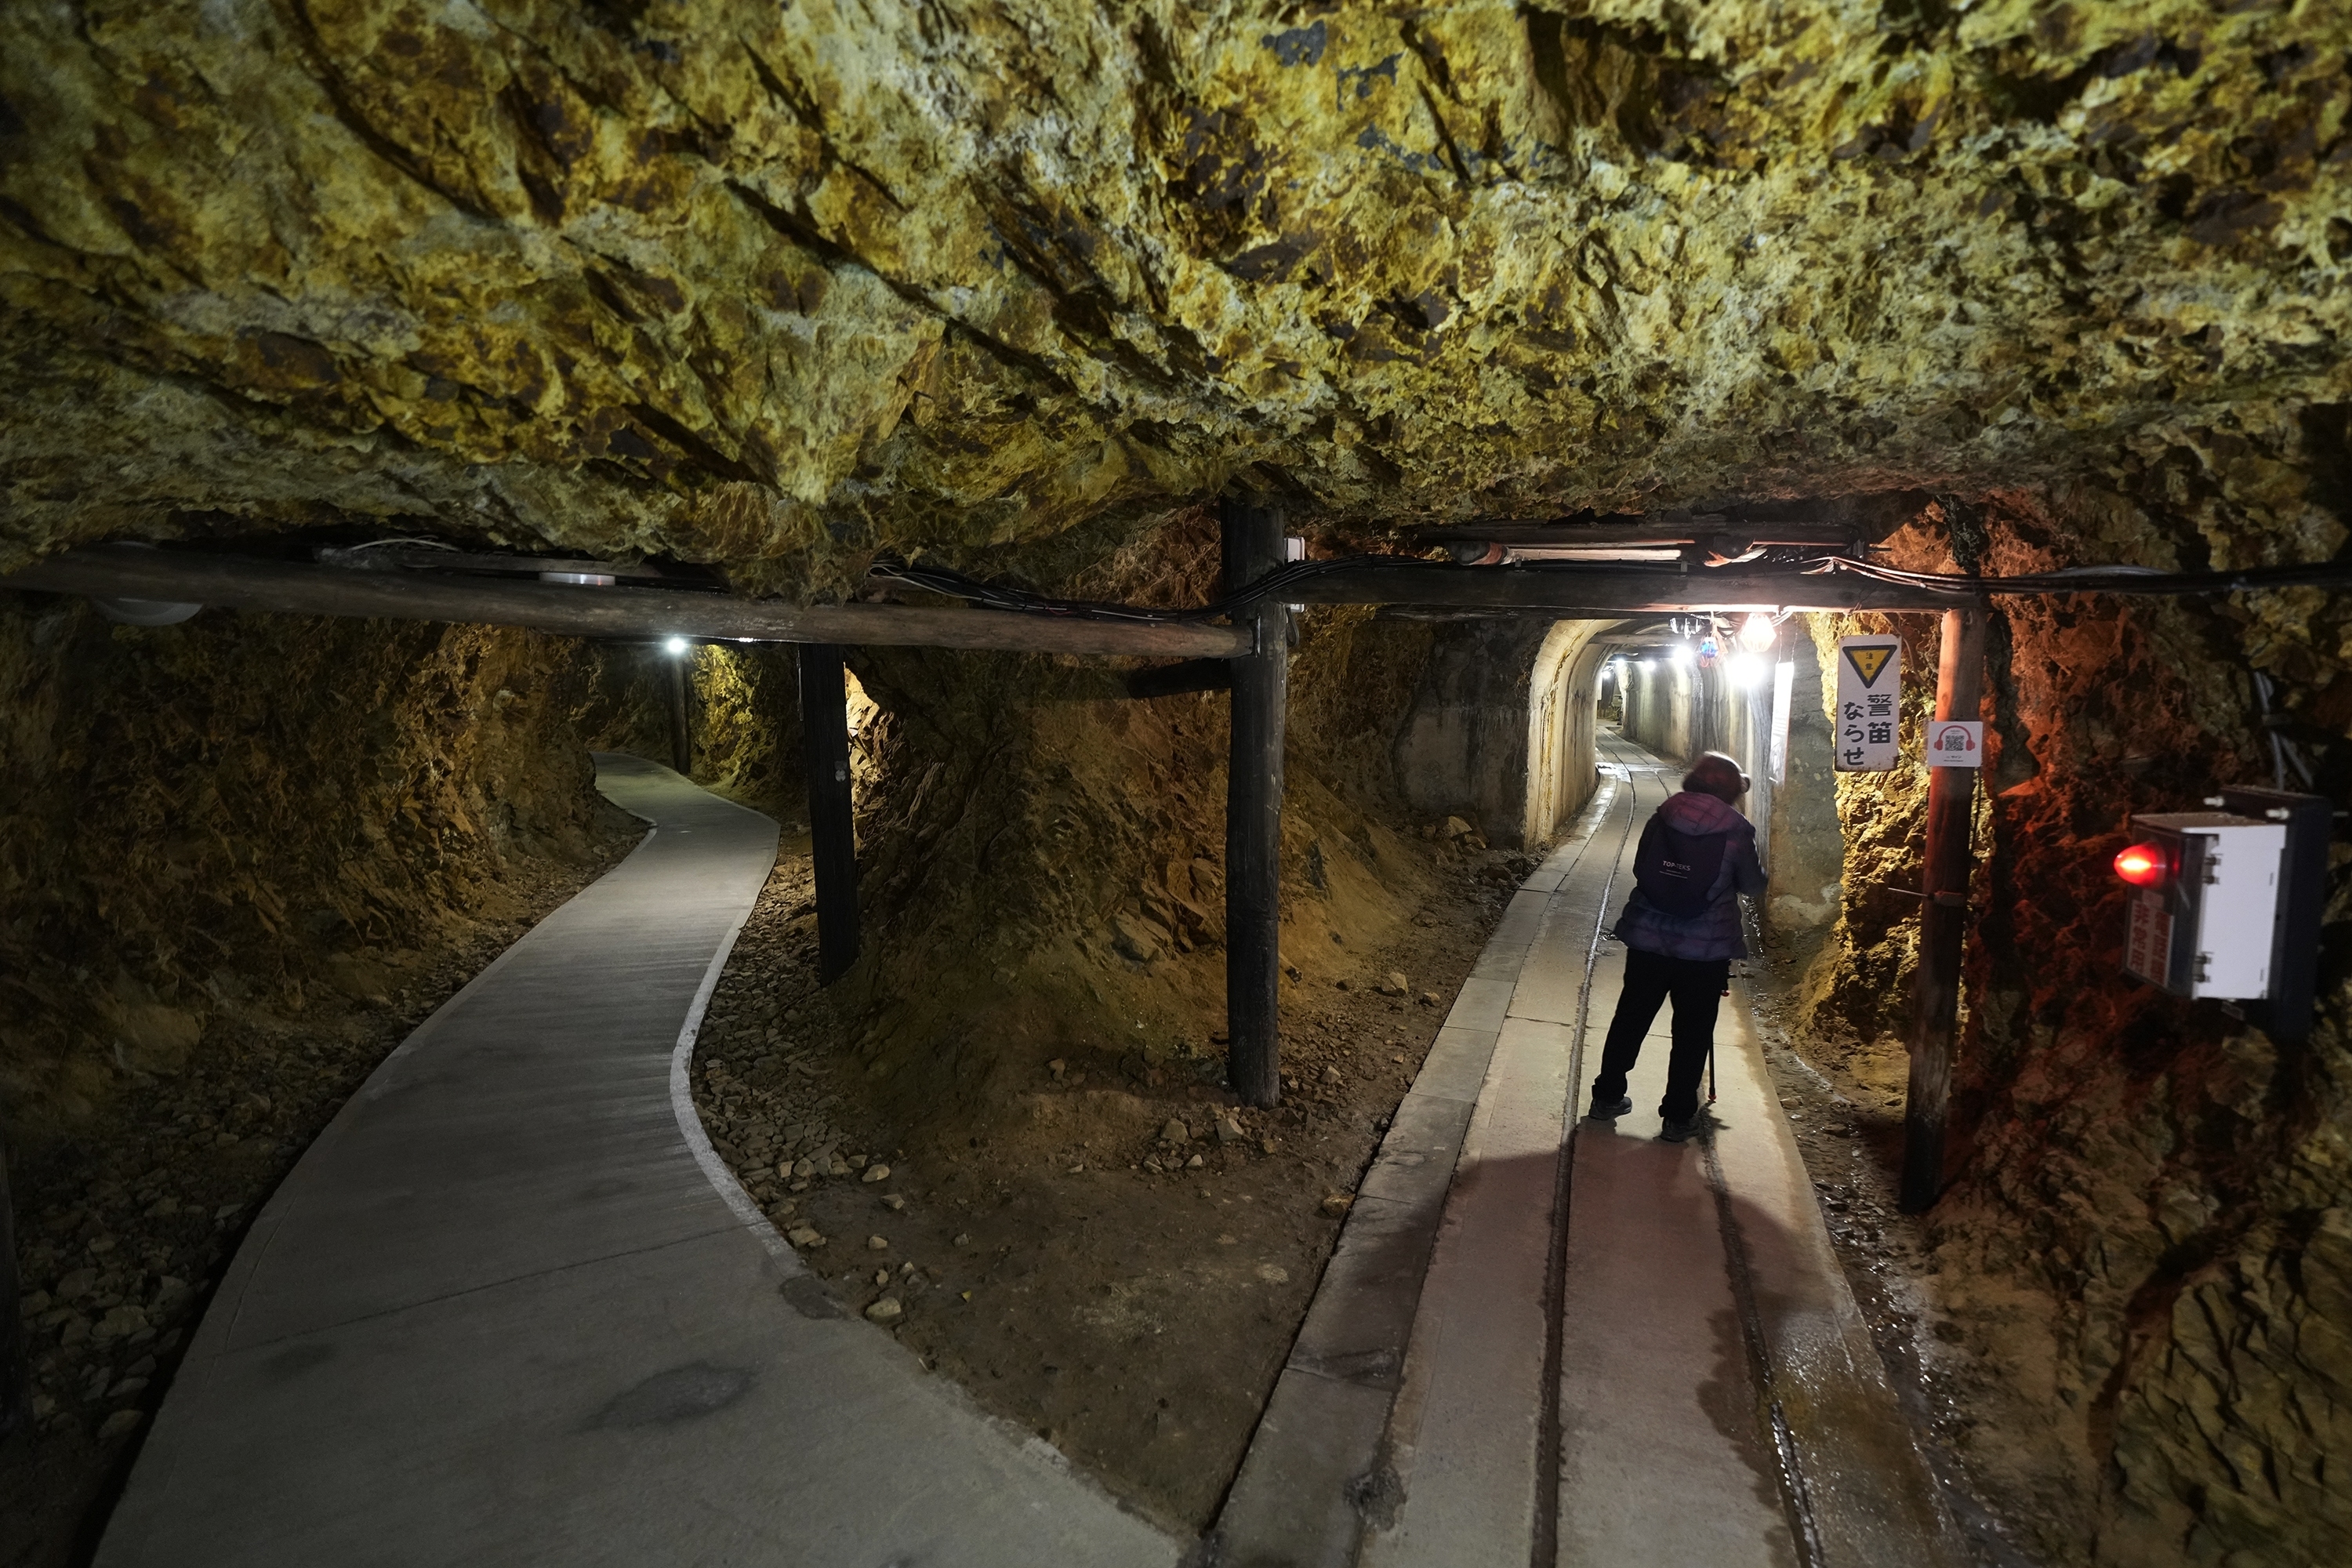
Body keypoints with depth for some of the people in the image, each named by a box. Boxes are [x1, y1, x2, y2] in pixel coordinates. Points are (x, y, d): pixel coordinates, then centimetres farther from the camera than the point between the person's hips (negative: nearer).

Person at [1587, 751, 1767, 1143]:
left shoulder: (1662, 818, -1)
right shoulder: (1737, 830, -8)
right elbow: (1753, 886, 3)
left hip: (1647, 939, 3)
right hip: (1707, 949, -2)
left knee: (1630, 1019, 14)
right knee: (1692, 1033, 10)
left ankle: (1607, 1096, 24)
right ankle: (1679, 1116, 18)